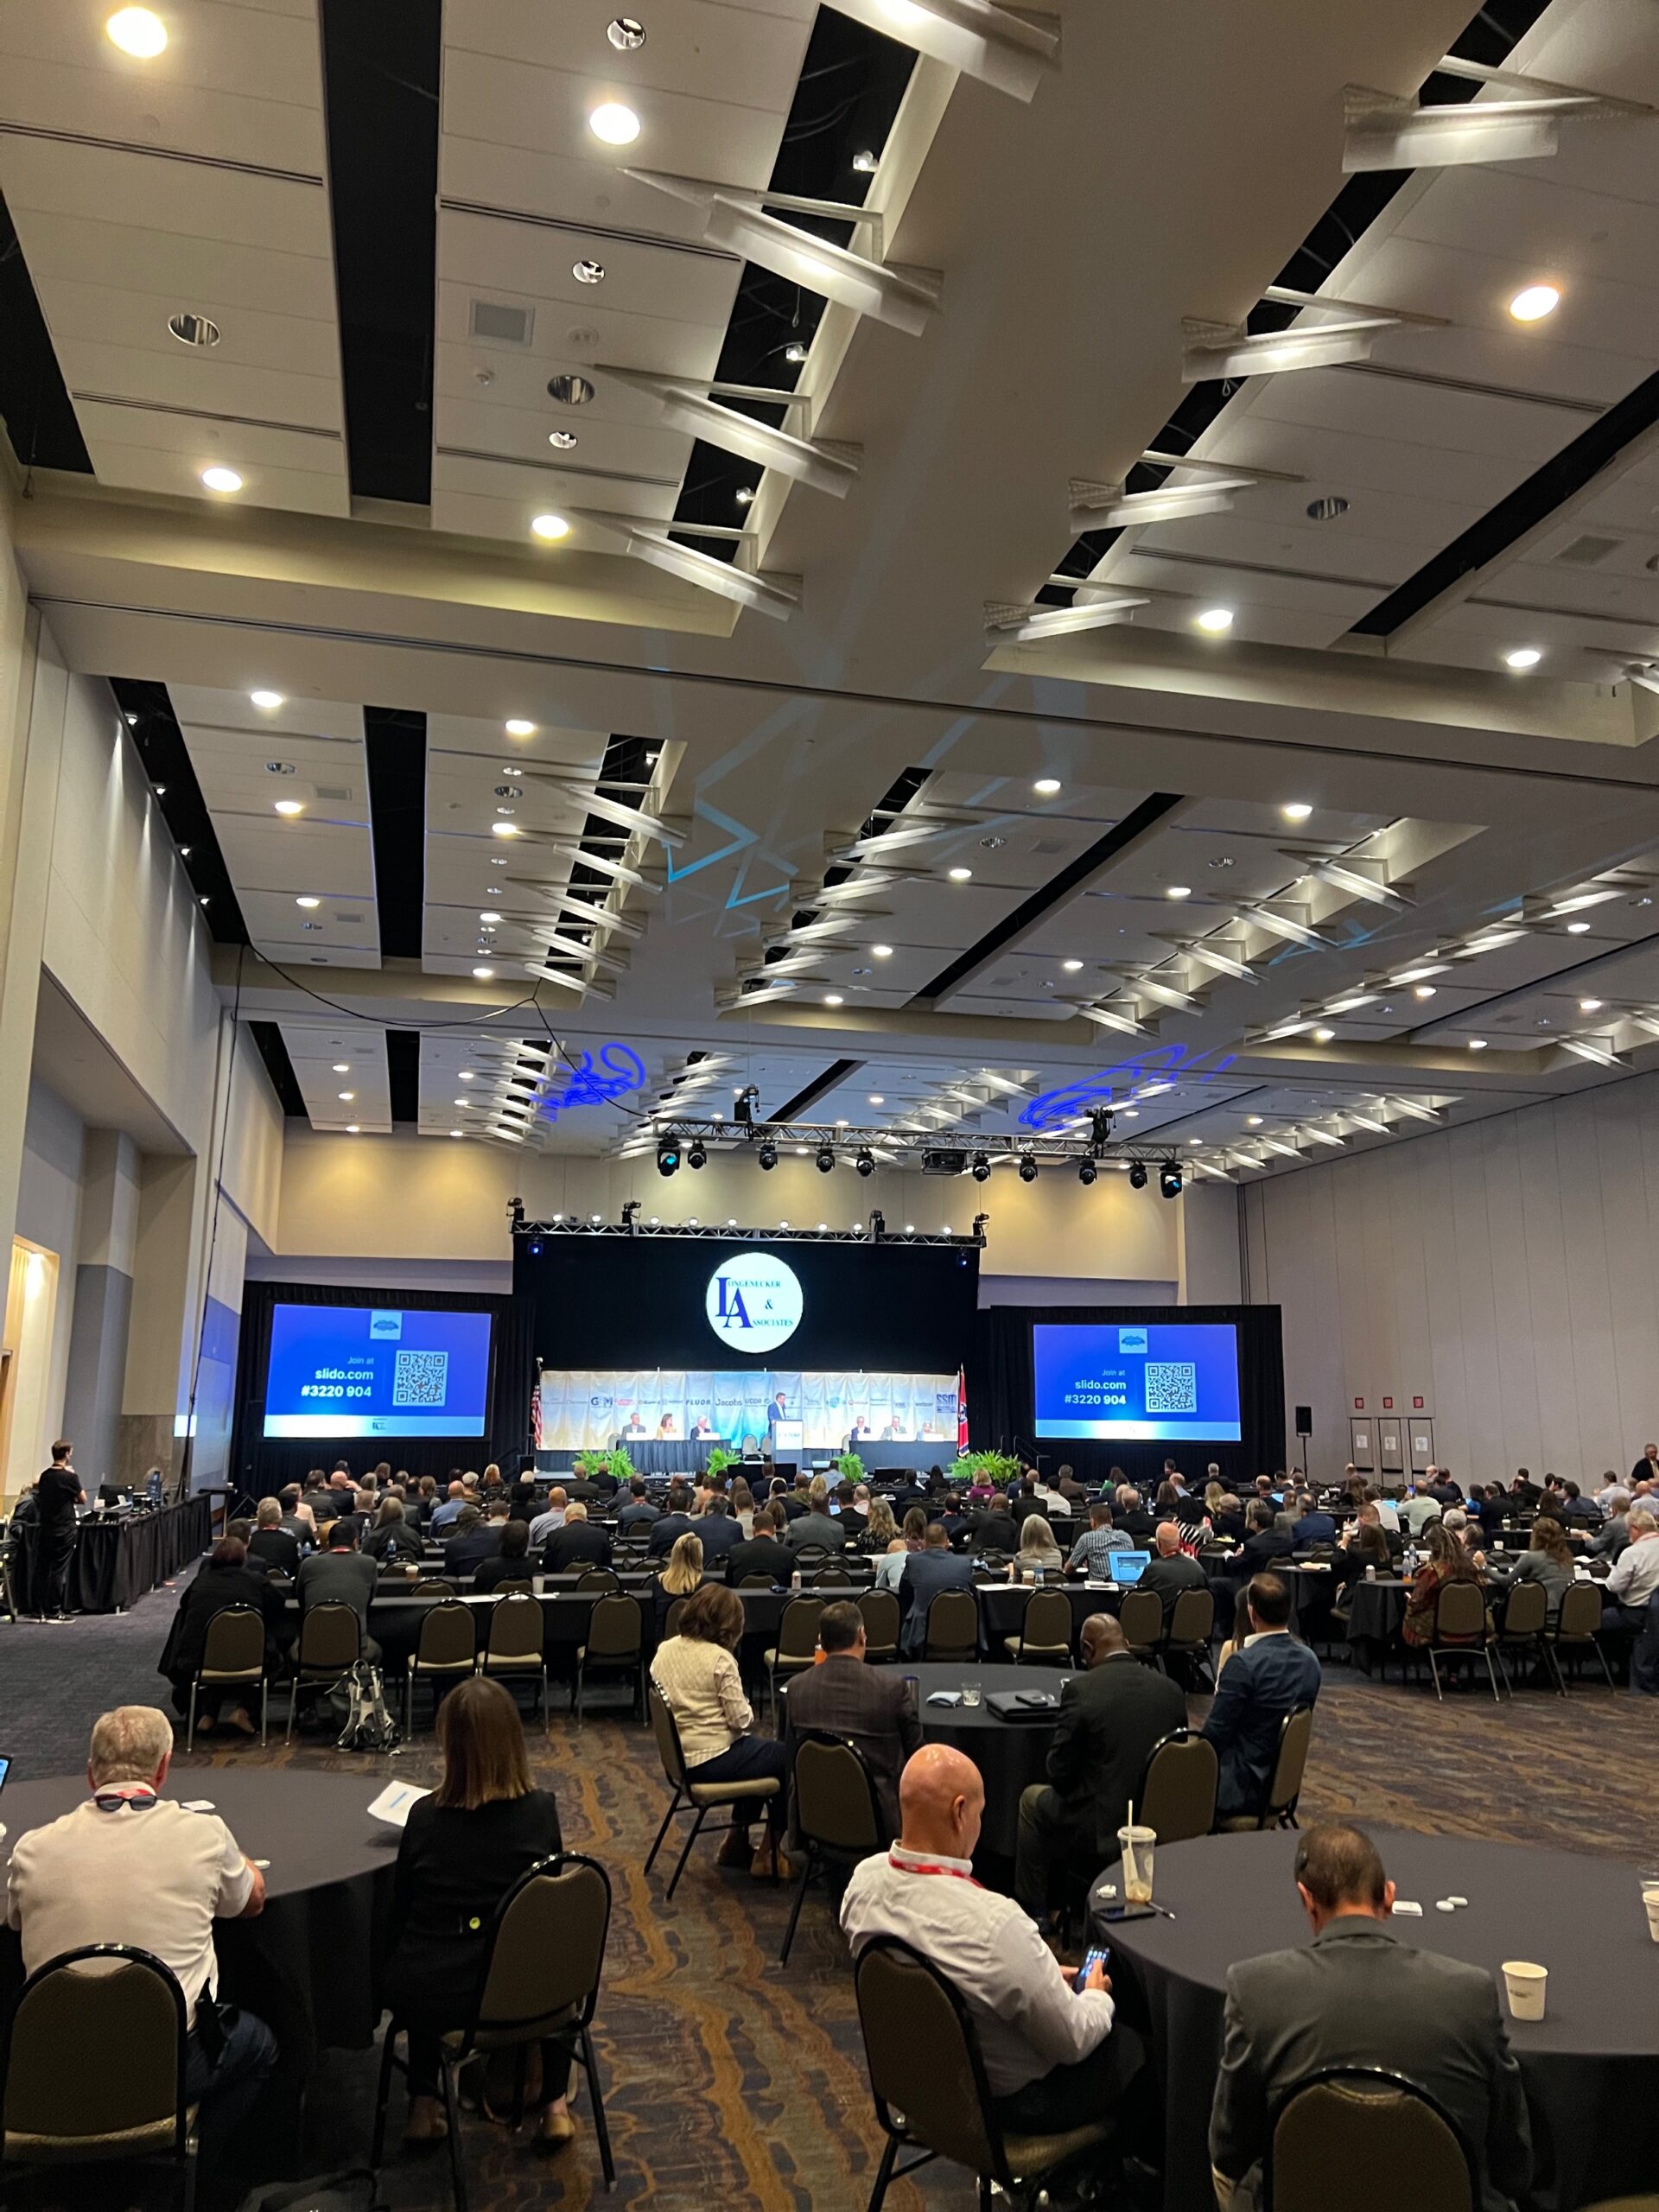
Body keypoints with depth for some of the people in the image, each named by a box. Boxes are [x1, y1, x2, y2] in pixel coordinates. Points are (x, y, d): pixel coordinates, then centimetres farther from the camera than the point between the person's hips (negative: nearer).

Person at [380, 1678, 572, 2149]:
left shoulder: (424, 1815, -10)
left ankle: (423, 2105, 31)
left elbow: (401, 1911, 5)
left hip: (423, 1998, 1)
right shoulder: (540, 1810, -10)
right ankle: (554, 2106, 27)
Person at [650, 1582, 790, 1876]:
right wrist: (750, 1717, 5)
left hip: (681, 1758, 8)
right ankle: (771, 1852, 18)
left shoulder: (665, 1651, 1)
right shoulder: (719, 1659, -20)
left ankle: (738, 1841, 33)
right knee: (787, 1757, 11)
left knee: (760, 1748, 29)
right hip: (713, 1760, -8)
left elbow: (679, 1705, 10)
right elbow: (741, 1719, -19)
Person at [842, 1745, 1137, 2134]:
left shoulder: (864, 1879, -16)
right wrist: (1097, 1997, 0)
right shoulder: (995, 1923, -38)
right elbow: (1073, 2042, -22)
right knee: (1136, 2044, 16)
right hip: (1013, 2098, -6)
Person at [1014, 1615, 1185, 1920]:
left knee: (1033, 1799, 23)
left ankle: (1034, 1910, 29)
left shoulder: (1080, 1689, -16)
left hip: (1102, 1836, -6)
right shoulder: (1172, 1690, -1)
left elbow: (1060, 1773, -10)